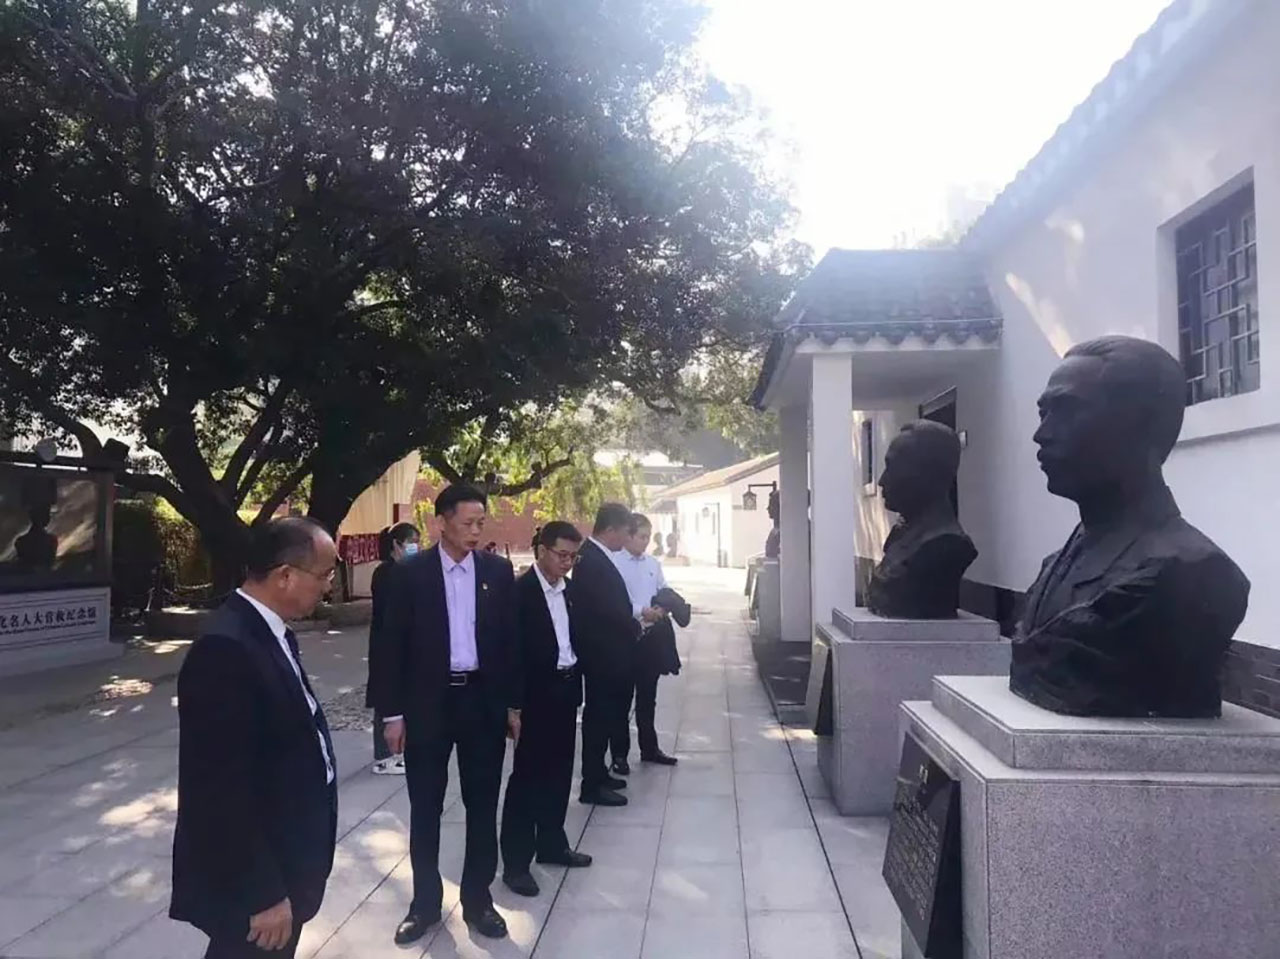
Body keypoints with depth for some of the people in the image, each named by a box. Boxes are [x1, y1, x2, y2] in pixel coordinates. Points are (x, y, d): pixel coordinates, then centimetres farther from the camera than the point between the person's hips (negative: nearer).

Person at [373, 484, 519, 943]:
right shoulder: (410, 573, -5)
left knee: (482, 806, 11)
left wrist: (514, 704, 5)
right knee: (425, 809, 10)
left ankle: (478, 900, 26)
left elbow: (509, 639, 5)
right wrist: (392, 713, -5)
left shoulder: (498, 570, 1)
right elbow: (393, 646, -3)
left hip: (484, 700, 2)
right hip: (427, 703, -1)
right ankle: (425, 903, 27)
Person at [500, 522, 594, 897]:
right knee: (527, 775, 1)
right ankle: (515, 861, 11)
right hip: (536, 693, -7)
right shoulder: (520, 590, -15)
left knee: (559, 773, 16)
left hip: (565, 689, 7)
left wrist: (576, 682, 8)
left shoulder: (569, 590, 8)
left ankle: (552, 844, 31)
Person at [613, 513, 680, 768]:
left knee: (648, 697, 17)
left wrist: (664, 607, -10)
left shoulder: (653, 564, 8)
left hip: (651, 636, 6)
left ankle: (649, 748, 31)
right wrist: (641, 612, -22)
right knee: (622, 698, 5)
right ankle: (619, 754, 16)